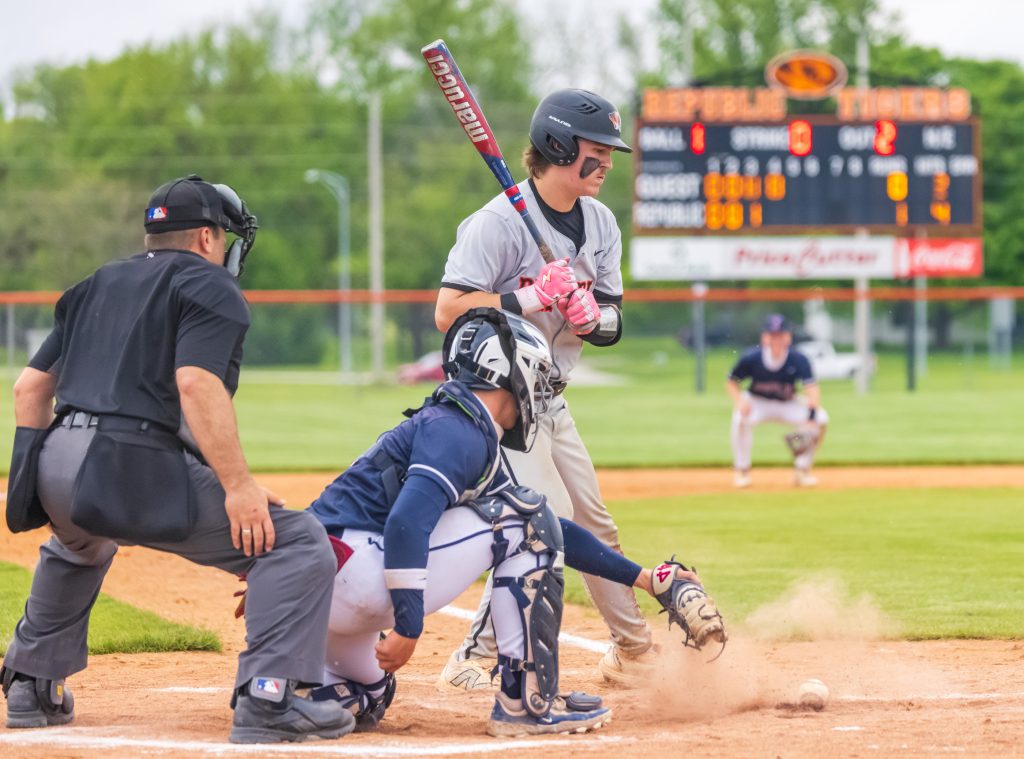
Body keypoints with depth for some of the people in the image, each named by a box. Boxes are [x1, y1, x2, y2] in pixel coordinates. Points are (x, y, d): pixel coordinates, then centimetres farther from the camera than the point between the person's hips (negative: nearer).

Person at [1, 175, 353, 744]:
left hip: (57, 469, 8)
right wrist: (238, 485, -18)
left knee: (80, 546, 43)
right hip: (138, 472, -8)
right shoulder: (209, 286, 4)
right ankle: (267, 701, -16)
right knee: (298, 543, -4)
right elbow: (197, 383, -15)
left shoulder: (97, 286, 26)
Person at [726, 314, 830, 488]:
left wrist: (811, 417, -46)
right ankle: (741, 471, -12)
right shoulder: (751, 358, -23)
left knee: (822, 419, -21)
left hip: (788, 404, 1)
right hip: (757, 402, -1)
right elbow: (731, 382, -9)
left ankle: (802, 470, -1)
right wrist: (739, 400, -30)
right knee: (741, 419, -35)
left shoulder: (798, 359, -24)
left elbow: (811, 387, -31)